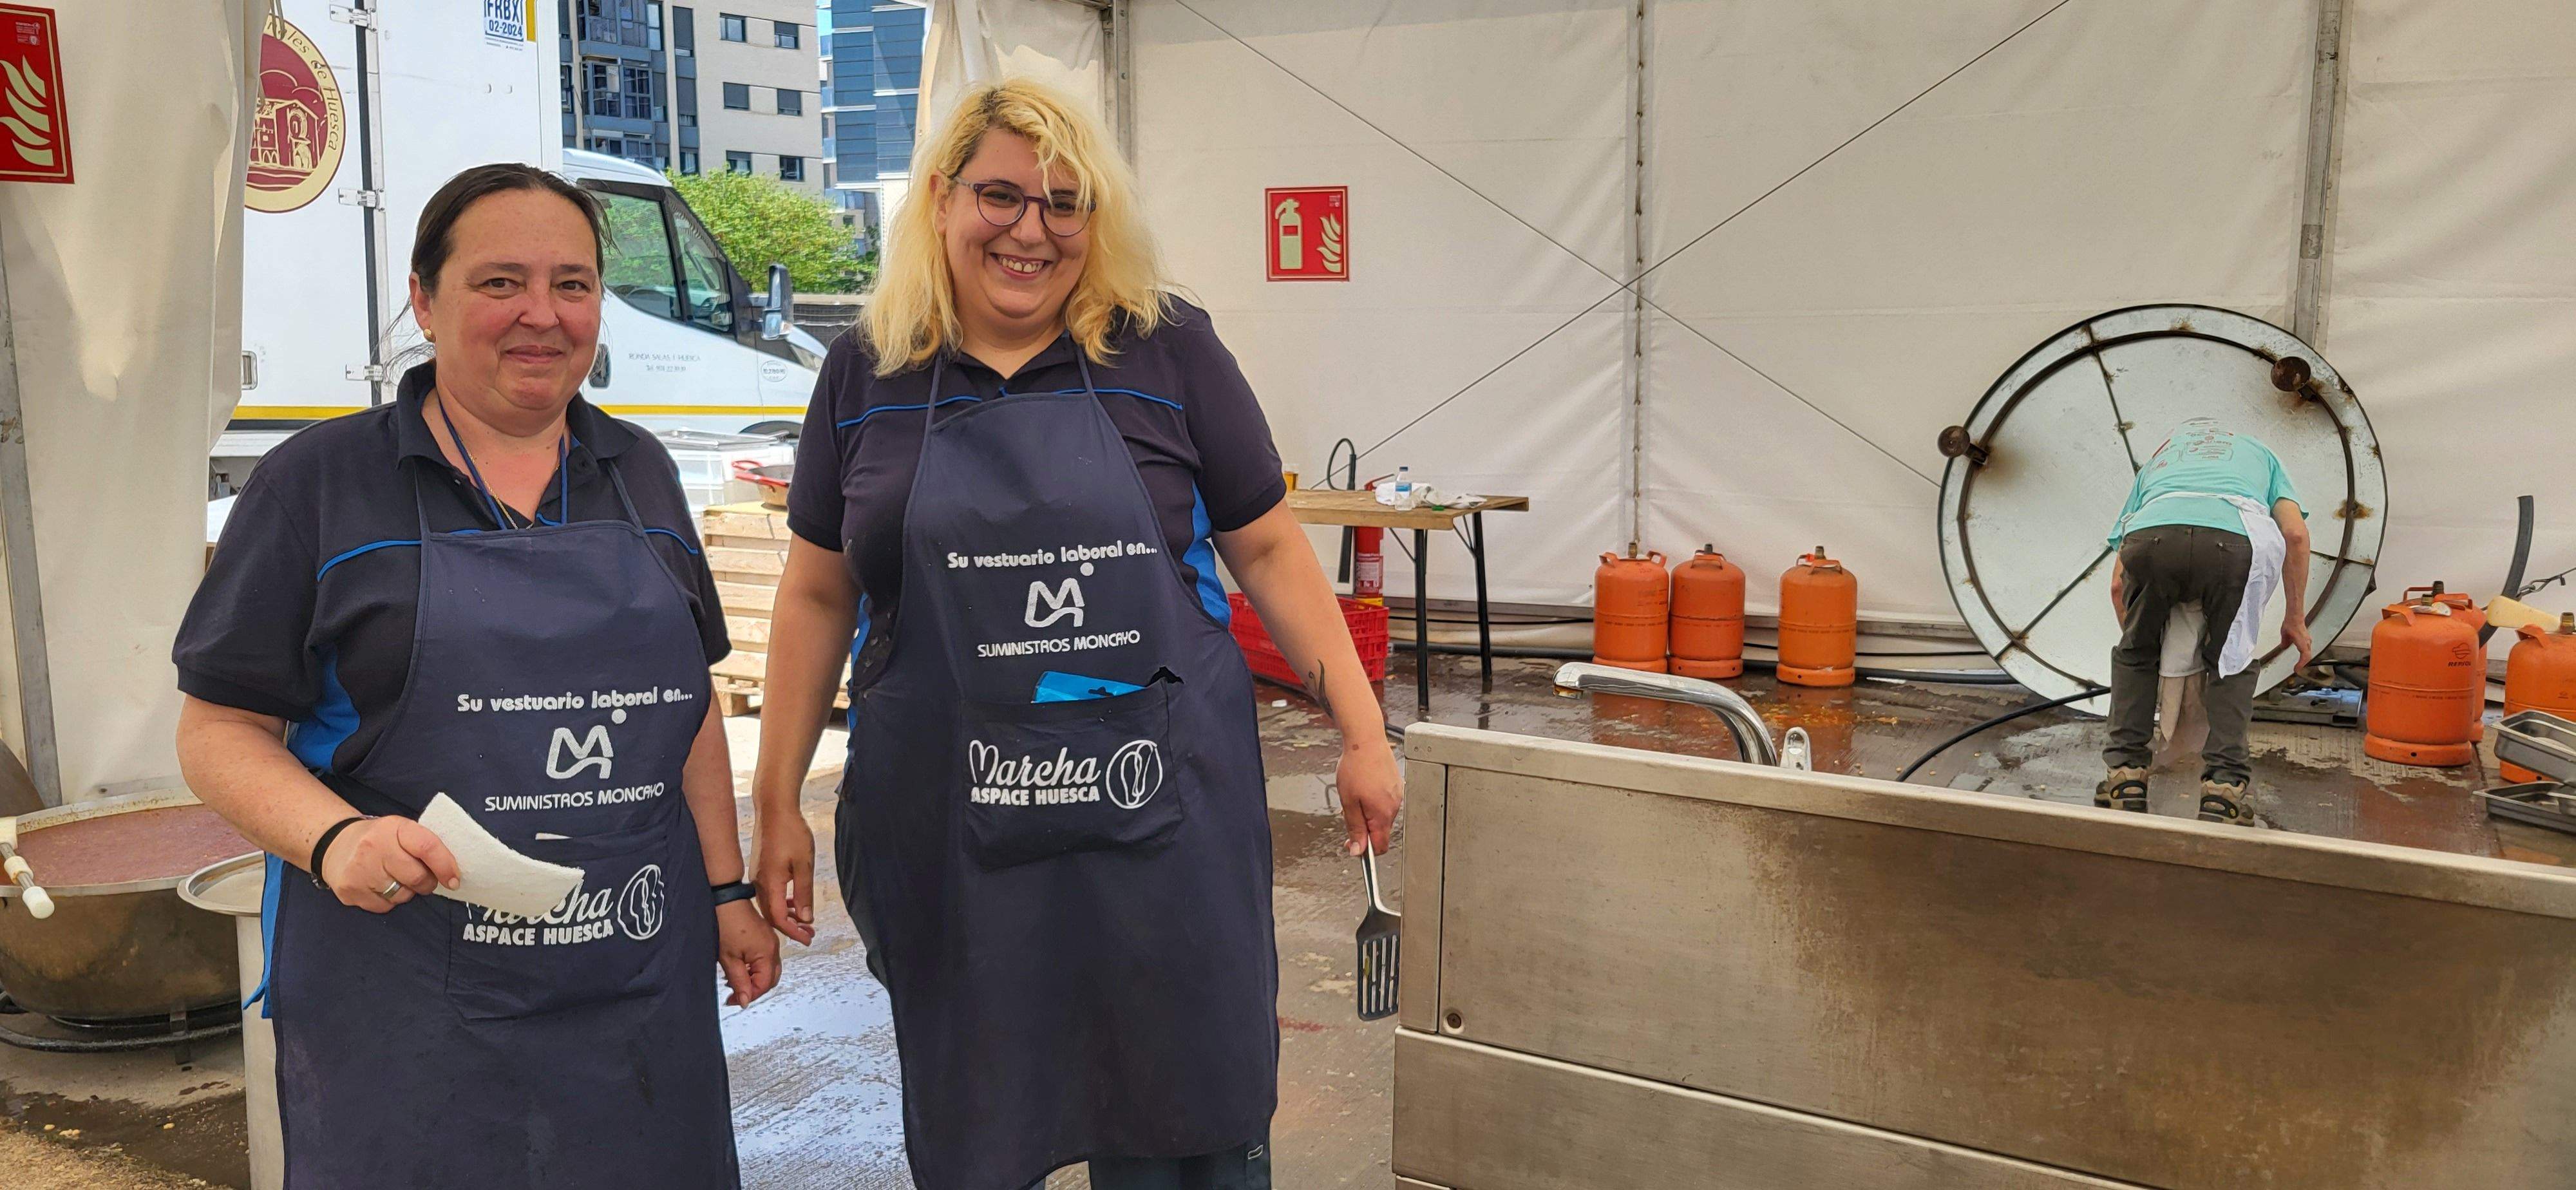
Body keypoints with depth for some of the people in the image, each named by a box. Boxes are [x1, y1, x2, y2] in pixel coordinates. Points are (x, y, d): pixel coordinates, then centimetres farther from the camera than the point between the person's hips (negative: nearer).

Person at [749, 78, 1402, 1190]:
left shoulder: (1169, 354, 0)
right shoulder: (865, 376, 5)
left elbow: (1268, 550, 4)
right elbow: (817, 598, 10)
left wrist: (1363, 734, 1)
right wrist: (777, 802, 9)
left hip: (1158, 812, -1)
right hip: (950, 837, 2)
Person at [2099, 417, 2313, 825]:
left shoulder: (2155, 460, 45)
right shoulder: (2256, 451, 44)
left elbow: (2118, 584, 38)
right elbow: (2296, 533, 22)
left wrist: (2141, 645, 50)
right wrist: (2296, 618, 30)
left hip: (2151, 533, 1)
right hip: (2236, 537, -1)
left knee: (2133, 654, 27)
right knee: (2231, 663, 23)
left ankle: (2126, 776, 20)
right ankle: (2222, 785, 11)